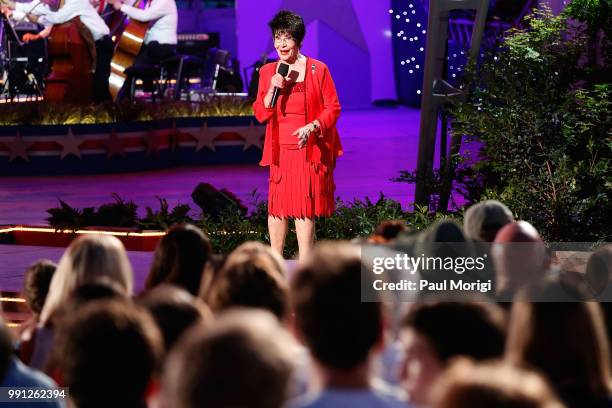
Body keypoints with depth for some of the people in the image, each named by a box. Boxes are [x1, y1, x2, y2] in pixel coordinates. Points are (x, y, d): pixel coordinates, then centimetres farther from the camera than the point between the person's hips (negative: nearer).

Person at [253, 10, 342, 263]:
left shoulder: (318, 70, -2)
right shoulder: (268, 72, 8)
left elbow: (333, 108, -2)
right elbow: (260, 114, 7)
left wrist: (312, 127, -18)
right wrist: (273, 89, -10)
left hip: (310, 149, -3)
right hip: (280, 150, 3)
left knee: (304, 207, -6)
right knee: (277, 206, 4)